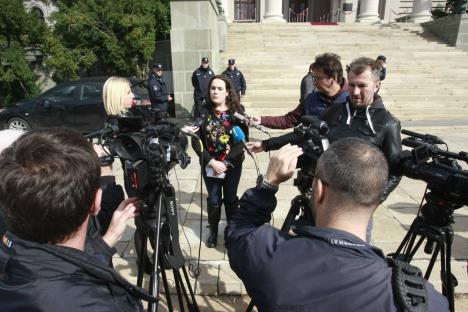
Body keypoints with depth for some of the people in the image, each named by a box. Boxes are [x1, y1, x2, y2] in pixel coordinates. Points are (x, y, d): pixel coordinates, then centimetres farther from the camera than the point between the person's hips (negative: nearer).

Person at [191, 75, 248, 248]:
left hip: (232, 164, 0)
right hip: (210, 165, 1)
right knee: (214, 200, 11)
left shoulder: (237, 111, -7)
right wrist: (212, 162, -16)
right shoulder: (203, 112, -5)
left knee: (231, 199, 13)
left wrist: (226, 162, -18)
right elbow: (196, 140, -7)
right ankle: (213, 230, 34)